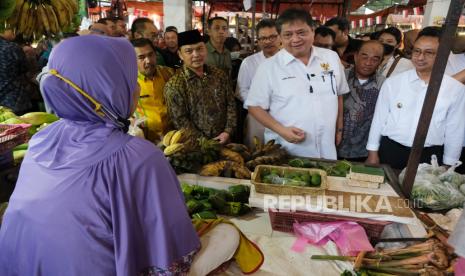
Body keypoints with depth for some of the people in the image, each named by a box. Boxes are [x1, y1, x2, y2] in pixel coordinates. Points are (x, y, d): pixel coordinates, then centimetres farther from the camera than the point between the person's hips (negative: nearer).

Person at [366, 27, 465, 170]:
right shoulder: (392, 83, -3)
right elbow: (379, 119, 2)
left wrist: (447, 165, 5)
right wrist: (373, 153, 3)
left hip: (430, 157, 0)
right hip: (390, 151, 0)